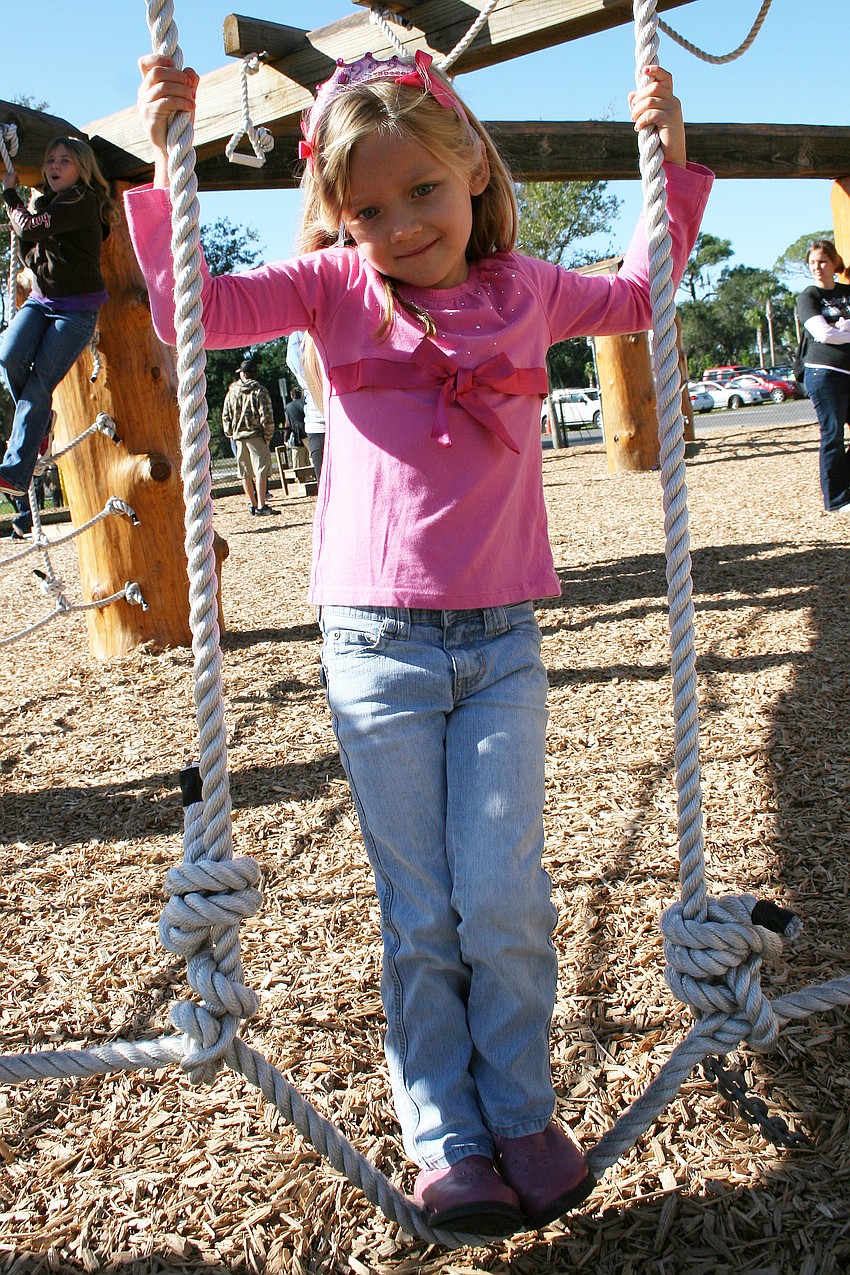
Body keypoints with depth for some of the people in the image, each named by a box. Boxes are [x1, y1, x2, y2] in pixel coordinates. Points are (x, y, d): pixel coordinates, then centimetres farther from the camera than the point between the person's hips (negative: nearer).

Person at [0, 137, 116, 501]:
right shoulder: (45, 203, 17)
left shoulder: (81, 201, -10)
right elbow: (30, 253, 19)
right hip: (40, 300, 7)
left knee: (39, 384, -14)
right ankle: (39, 421, 6)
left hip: (77, 309, -7)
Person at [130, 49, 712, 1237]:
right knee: (420, 914, 5)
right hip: (378, 646, -1)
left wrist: (669, 155, 19)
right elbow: (193, 310, -7)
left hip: (502, 644, 2)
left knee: (505, 902, 1)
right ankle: (446, 1137, 21)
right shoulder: (334, 287, 3)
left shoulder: (526, 290, 9)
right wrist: (164, 162, -13)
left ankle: (522, 1112, 23)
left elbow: (641, 295, 27)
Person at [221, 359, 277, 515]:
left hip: (238, 436, 4)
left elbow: (225, 416, 11)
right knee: (261, 470, -7)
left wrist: (231, 435, 17)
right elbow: (266, 416, -10)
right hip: (256, 435, -4)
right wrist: (268, 435, -3)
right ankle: (261, 505, -16)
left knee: (245, 473, 10)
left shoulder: (231, 392, 9)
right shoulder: (260, 391, -4)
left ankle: (252, 504, 14)